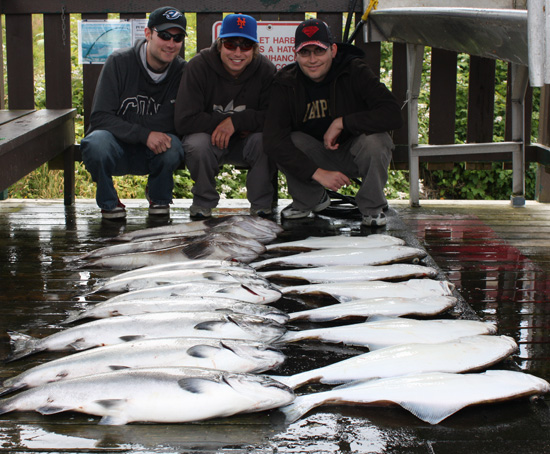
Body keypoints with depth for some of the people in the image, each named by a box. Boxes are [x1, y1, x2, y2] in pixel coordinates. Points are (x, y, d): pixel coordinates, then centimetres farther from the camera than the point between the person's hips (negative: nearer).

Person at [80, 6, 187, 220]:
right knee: (97, 142, -35)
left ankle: (159, 197, 2)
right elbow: (99, 117, -16)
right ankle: (108, 201, -4)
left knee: (172, 146, -32)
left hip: (152, 154, 2)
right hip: (115, 145, -1)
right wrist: (144, 134, -27)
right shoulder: (119, 62, -11)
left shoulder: (182, 72, -4)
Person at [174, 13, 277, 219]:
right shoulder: (198, 67, -15)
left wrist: (236, 121, -27)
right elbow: (184, 121, -20)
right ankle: (203, 202, -6)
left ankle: (261, 203, -6)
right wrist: (220, 124, -22)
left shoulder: (266, 70, -11)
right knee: (197, 144, -34)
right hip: (209, 139, -1)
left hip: (246, 143, 1)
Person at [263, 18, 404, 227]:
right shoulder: (286, 83, -12)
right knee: (290, 141, -27)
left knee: (375, 140, -33)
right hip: (317, 156, 2)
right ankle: (310, 200, 3)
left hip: (354, 154, -1)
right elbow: (272, 139, -24)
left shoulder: (355, 71, -16)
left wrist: (342, 123, -30)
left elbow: (393, 114, -27)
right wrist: (317, 173, -32)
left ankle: (372, 207, -5)